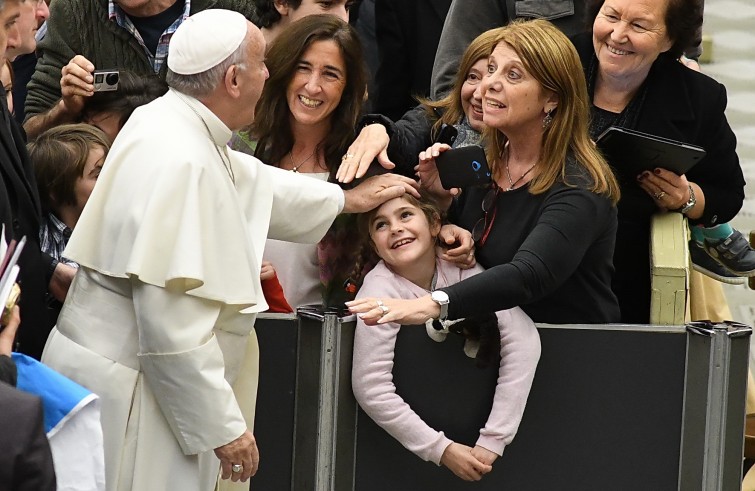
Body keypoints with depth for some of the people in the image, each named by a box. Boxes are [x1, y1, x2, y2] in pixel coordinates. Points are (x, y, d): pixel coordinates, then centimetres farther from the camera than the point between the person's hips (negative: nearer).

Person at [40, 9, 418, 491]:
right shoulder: (178, 162, -23)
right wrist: (223, 426, -19)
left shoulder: (172, 125, 8)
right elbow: (170, 322, -26)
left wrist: (347, 199, 45)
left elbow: (250, 184, 31)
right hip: (129, 396, -10)